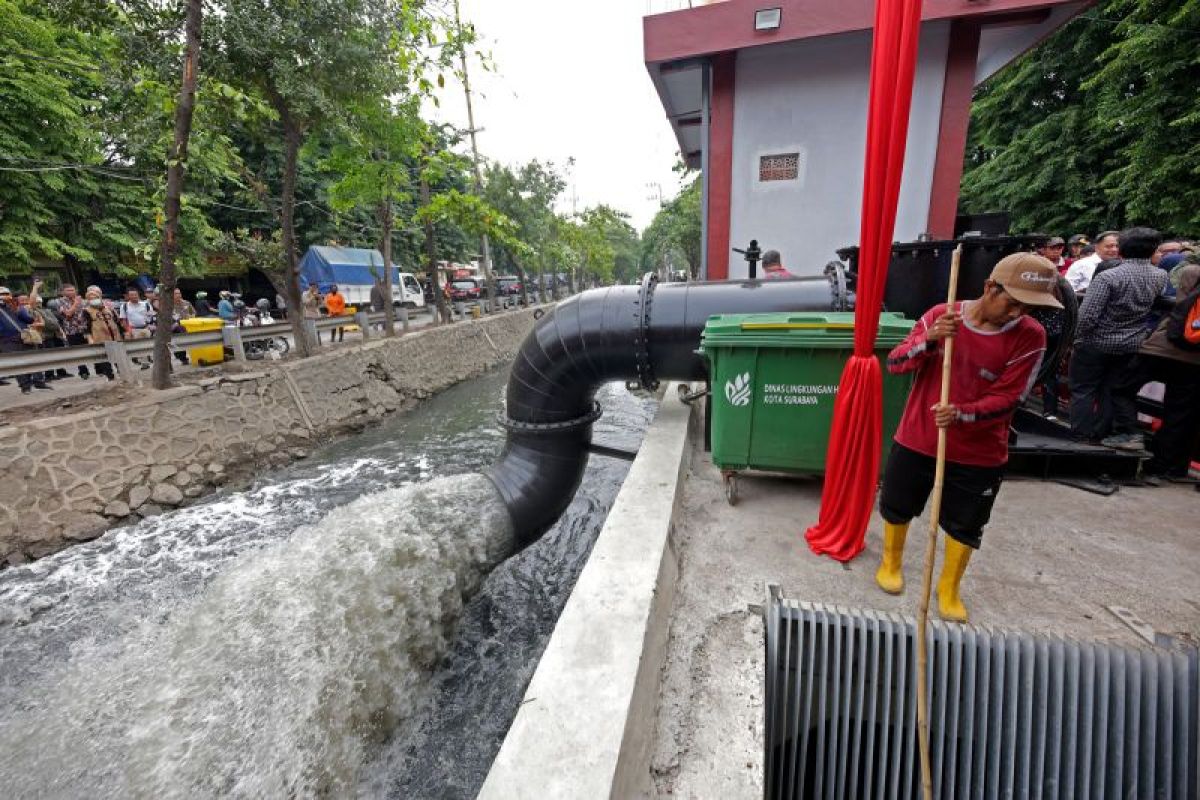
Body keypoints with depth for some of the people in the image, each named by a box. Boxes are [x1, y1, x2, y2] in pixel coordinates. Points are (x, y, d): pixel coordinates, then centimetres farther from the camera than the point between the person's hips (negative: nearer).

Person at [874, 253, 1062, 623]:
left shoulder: (1029, 336, -10)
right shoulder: (941, 315, -9)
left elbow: (1007, 399, -13)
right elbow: (894, 363, -12)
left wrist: (961, 414, -31)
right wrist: (929, 340, -30)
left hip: (979, 454, 0)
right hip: (916, 440, 1)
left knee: (965, 526, 14)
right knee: (897, 507, 16)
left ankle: (949, 589, 37)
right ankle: (890, 563, 41)